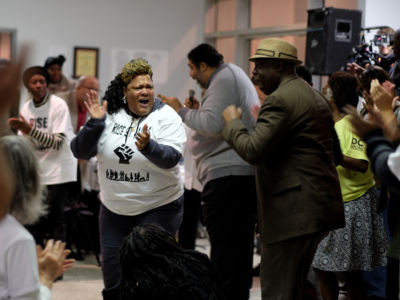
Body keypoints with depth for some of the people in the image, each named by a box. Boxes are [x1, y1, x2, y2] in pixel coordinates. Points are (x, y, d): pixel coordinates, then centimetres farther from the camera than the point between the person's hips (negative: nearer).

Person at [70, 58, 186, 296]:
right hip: (114, 208, 4)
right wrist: (95, 123, -18)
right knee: (112, 266, 12)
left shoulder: (166, 117, -9)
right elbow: (80, 152, -4)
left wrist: (149, 147, -41)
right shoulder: (110, 115, -1)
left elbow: (171, 158, -22)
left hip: (158, 207, -3)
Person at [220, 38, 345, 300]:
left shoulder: (280, 100, -13)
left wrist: (233, 122, -5)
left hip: (293, 212, -11)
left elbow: (253, 150, -20)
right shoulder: (315, 97, 19)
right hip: (322, 209, 11)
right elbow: (336, 154, 23)